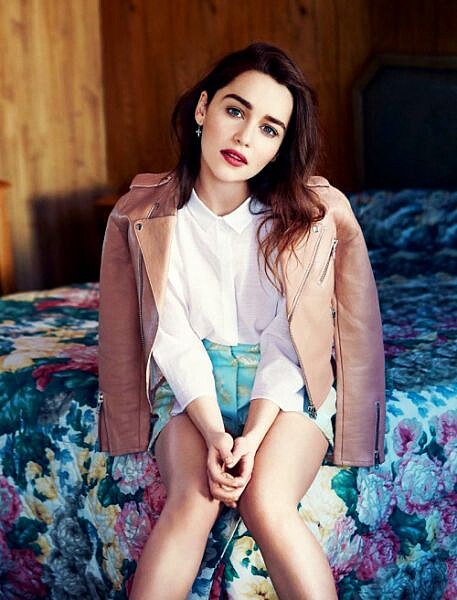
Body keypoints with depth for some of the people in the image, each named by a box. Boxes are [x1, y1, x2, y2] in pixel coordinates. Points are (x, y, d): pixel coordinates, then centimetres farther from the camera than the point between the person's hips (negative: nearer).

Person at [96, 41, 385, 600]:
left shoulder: (312, 214, -7)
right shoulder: (147, 214, -5)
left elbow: (286, 342, -9)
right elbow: (175, 337, -8)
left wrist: (251, 437, -21)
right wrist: (213, 433, -21)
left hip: (285, 384, 0)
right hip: (192, 381, 1)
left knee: (265, 503, -28)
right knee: (192, 501, -27)